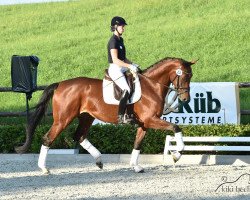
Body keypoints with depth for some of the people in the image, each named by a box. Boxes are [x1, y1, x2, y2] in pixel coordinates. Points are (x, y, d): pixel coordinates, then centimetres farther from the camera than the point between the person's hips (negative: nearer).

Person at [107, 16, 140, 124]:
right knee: (127, 90, -24)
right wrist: (129, 66, -23)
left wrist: (132, 64, 8)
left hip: (122, 68, 10)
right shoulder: (113, 41, -13)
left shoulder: (120, 40, 16)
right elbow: (115, 60, -21)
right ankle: (121, 117, -25)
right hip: (115, 69, -10)